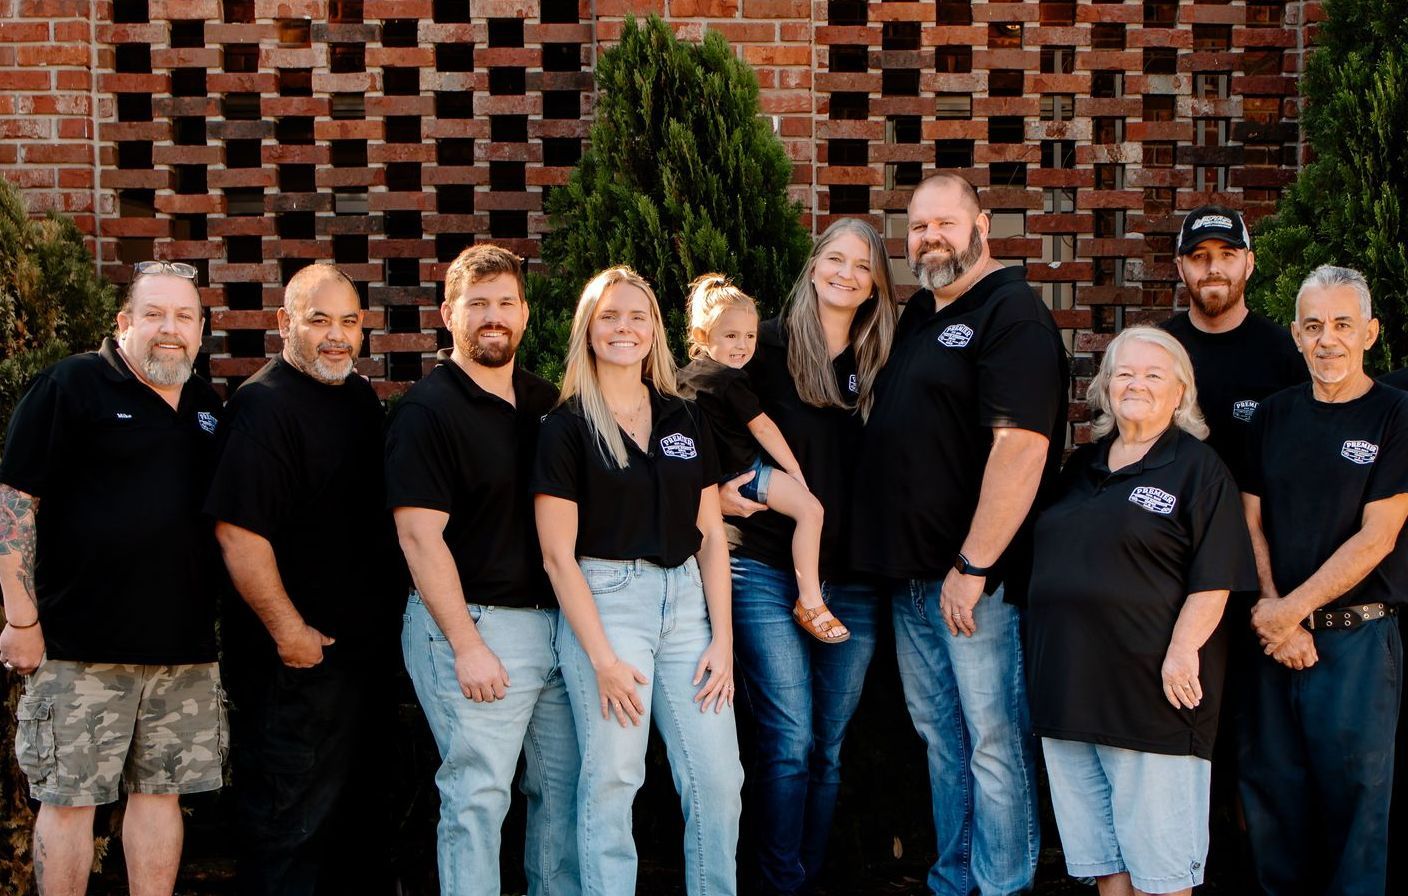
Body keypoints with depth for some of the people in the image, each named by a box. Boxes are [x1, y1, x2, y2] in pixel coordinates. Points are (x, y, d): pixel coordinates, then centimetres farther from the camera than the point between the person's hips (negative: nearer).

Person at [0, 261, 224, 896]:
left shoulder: (207, 406, 13)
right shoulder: (71, 385, -4)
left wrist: (222, 621, 15)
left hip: (185, 649, 6)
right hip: (81, 645, -5)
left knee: (160, 792, 11)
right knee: (68, 797, 1)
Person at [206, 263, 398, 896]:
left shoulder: (360, 396, 10)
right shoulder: (263, 405, -18)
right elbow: (237, 531, -25)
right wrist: (289, 630, -21)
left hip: (359, 642, 9)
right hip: (297, 653, -9)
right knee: (291, 813, -1)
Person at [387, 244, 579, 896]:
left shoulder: (547, 401, 12)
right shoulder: (428, 409, -9)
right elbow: (419, 535, -15)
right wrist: (466, 645, -18)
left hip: (556, 619, 7)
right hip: (474, 623, -7)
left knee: (566, 787, 12)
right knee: (478, 796, -3)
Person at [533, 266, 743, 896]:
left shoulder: (684, 419, 12)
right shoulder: (567, 425, -1)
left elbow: (710, 536, 11)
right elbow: (558, 553, -6)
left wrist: (722, 638, 1)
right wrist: (602, 658, -12)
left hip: (684, 597, 4)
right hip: (603, 602, -4)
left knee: (717, 777, 2)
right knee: (611, 778, -4)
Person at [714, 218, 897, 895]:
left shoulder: (879, 364, 10)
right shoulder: (770, 347, -1)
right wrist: (717, 492, -11)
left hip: (853, 581, 4)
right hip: (770, 573, -4)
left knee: (829, 748, 9)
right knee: (790, 741, -7)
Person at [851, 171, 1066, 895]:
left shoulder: (1011, 313, -13)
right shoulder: (918, 313, 15)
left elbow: (1022, 446, -22)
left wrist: (972, 568, -23)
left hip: (976, 575, -9)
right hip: (909, 573, 9)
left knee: (994, 741, 0)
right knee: (938, 735, 16)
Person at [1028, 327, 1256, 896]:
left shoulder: (1198, 469, -3)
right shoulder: (1082, 466, 16)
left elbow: (1213, 578, -10)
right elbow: (1053, 561, 24)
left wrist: (1183, 649, -20)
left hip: (1152, 694, -6)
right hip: (1070, 685, 7)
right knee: (1097, 850, 13)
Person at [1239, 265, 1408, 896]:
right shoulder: (1273, 416, 10)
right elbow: (1251, 525, 6)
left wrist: (1293, 610, -12)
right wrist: (1272, 613, -7)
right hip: (1276, 632, 4)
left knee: (1355, 791, 1)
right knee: (1271, 785, 8)